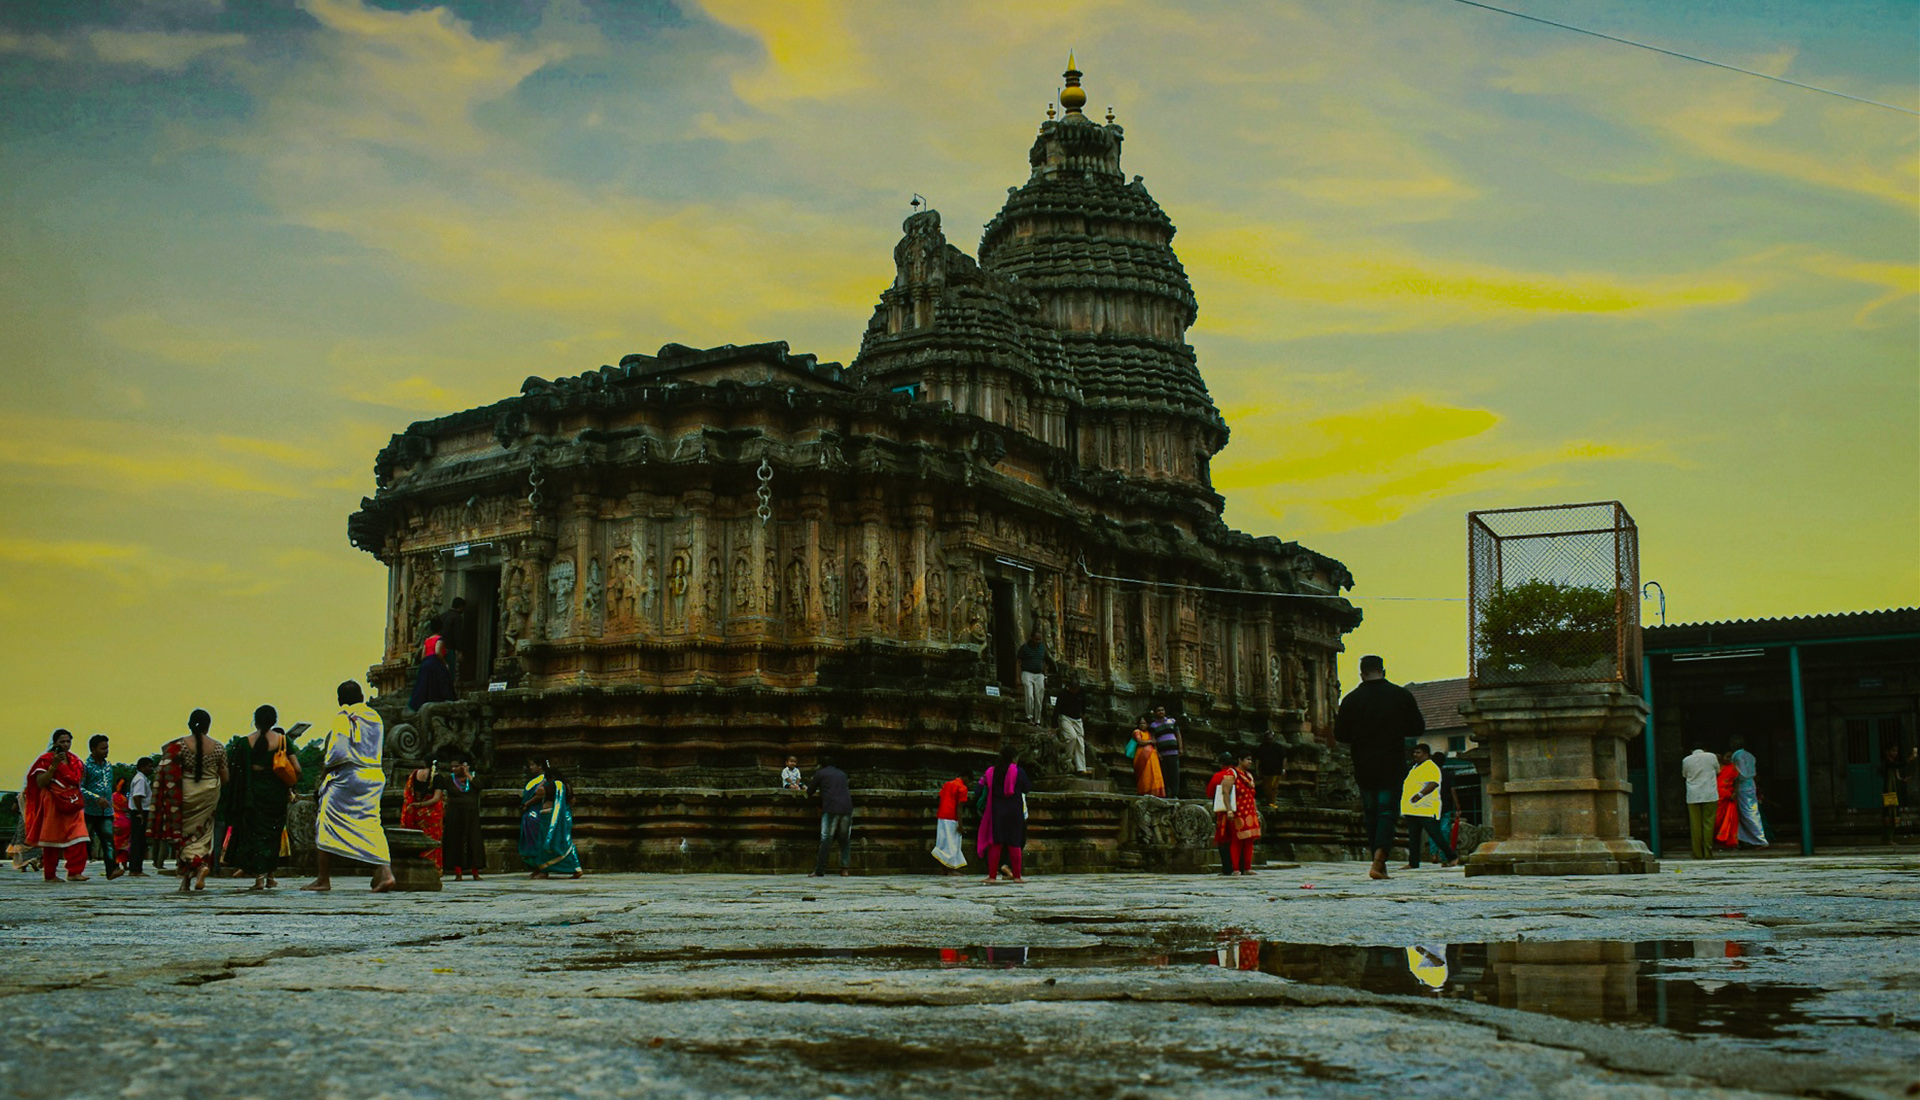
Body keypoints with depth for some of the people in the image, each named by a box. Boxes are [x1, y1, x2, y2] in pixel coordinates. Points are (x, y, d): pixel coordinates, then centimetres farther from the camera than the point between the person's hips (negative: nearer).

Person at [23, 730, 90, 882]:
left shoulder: (74, 760, 15)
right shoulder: (46, 759, -3)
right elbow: (40, 783, -14)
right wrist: (53, 766, -20)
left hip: (72, 805, 5)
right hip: (53, 804, -5)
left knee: (78, 840, -9)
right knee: (52, 840, 1)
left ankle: (75, 872, -11)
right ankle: (50, 874, 10)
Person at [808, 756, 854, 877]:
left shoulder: (820, 774, 10)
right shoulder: (842, 774, 25)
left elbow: (810, 792, 16)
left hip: (831, 809, -4)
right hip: (847, 808, 4)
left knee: (826, 839, -6)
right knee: (845, 839, 13)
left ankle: (819, 871, -10)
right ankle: (844, 868, 6)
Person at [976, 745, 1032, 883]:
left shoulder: (991, 772, 2)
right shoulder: (1018, 771, -8)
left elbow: (982, 790, 6)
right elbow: (1027, 788, 0)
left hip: (996, 811, 3)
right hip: (1014, 811, -2)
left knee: (995, 843, 5)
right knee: (1014, 843, 3)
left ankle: (992, 876, 2)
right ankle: (1017, 876, 3)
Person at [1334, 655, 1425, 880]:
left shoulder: (1351, 699, -1)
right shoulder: (1401, 695, 0)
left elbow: (1341, 737, 1)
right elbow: (1418, 729, 8)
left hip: (1364, 766, 1)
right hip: (1392, 766, -1)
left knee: (1370, 814, 10)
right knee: (1387, 811, -2)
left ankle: (1379, 862, 12)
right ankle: (1379, 859, -20)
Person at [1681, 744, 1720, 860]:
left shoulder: (1686, 760, 5)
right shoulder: (1712, 757, 4)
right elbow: (1718, 772, 17)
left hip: (1693, 797, 0)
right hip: (1710, 795, 0)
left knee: (1695, 825, 2)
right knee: (1708, 823, 3)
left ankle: (1698, 853, 2)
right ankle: (1708, 852, 1)